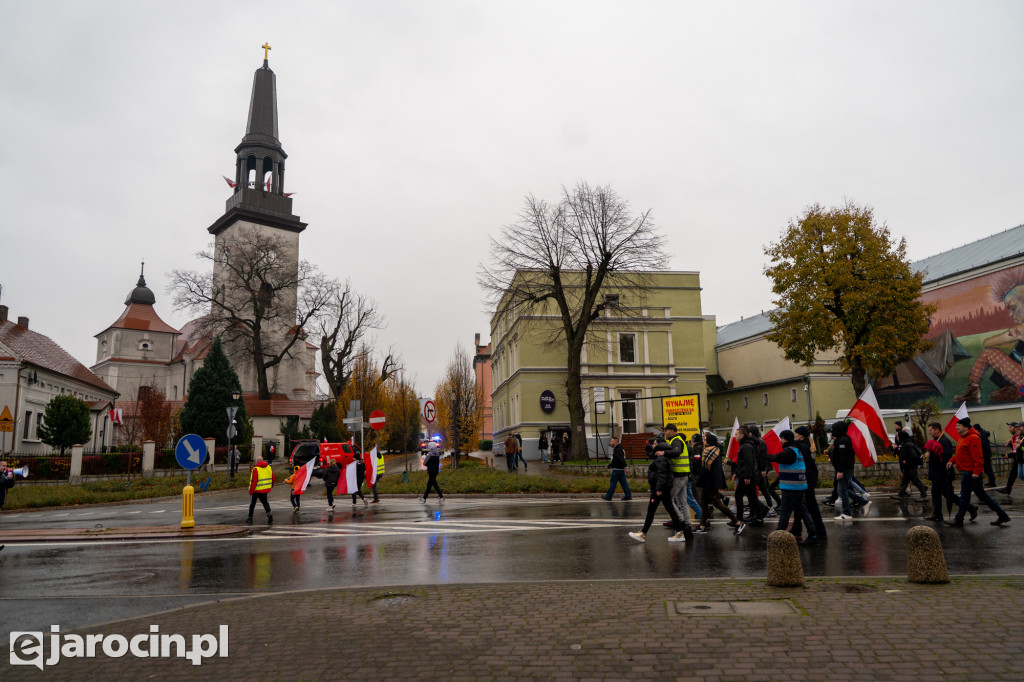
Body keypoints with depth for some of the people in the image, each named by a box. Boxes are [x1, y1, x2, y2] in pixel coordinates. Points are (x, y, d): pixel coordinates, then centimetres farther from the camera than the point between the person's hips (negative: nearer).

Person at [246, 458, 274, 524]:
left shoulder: (256, 469, -15)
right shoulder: (269, 467, 3)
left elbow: (254, 481, -19)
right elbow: (273, 478, 10)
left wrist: (251, 491, -14)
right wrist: (272, 485, 27)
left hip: (256, 490, -5)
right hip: (265, 489, 5)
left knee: (252, 503, 12)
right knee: (265, 502, 13)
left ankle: (250, 518, 21)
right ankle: (269, 514, -11)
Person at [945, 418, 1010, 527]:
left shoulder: (973, 438, -16)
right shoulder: (963, 438, 16)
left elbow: (977, 457, -21)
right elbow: (959, 453, 25)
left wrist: (976, 472, -24)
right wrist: (952, 461, 10)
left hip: (970, 473, -10)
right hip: (967, 472, 10)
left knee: (964, 495, -3)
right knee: (982, 495, 15)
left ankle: (958, 520, 3)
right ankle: (1002, 515, 21)